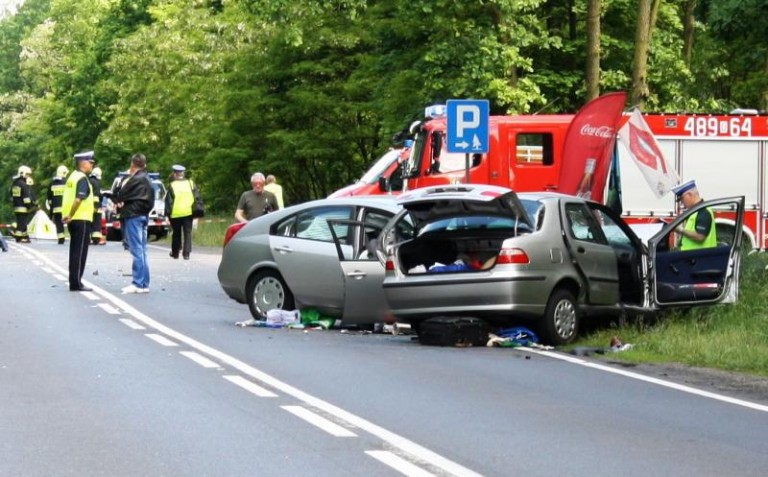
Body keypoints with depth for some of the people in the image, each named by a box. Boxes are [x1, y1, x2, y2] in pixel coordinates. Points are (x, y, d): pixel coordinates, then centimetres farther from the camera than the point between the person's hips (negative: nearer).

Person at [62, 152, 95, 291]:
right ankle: (76, 283, -5)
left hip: (73, 220, 9)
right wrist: (71, 215, -19)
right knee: (80, 252, -5)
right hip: (81, 219, -9)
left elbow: (68, 198, 17)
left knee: (75, 251, 13)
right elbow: (78, 199, -25)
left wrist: (68, 215, 12)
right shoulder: (82, 179, -13)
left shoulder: (73, 176, 15)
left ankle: (74, 282, 16)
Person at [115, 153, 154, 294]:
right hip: (143, 215, 9)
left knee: (136, 250, -9)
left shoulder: (136, 179, -13)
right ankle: (144, 284, 13)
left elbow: (121, 195, -11)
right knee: (141, 250, 11)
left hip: (133, 216, -9)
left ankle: (138, 284, -10)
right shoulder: (146, 179, 15)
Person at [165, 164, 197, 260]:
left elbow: (168, 201, -4)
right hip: (188, 212, 1)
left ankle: (175, 252, 21)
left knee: (176, 234, 12)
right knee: (187, 233, 3)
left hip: (176, 213, -1)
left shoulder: (172, 185, -4)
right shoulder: (191, 183, 3)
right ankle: (186, 253, -5)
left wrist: (168, 212, 3)